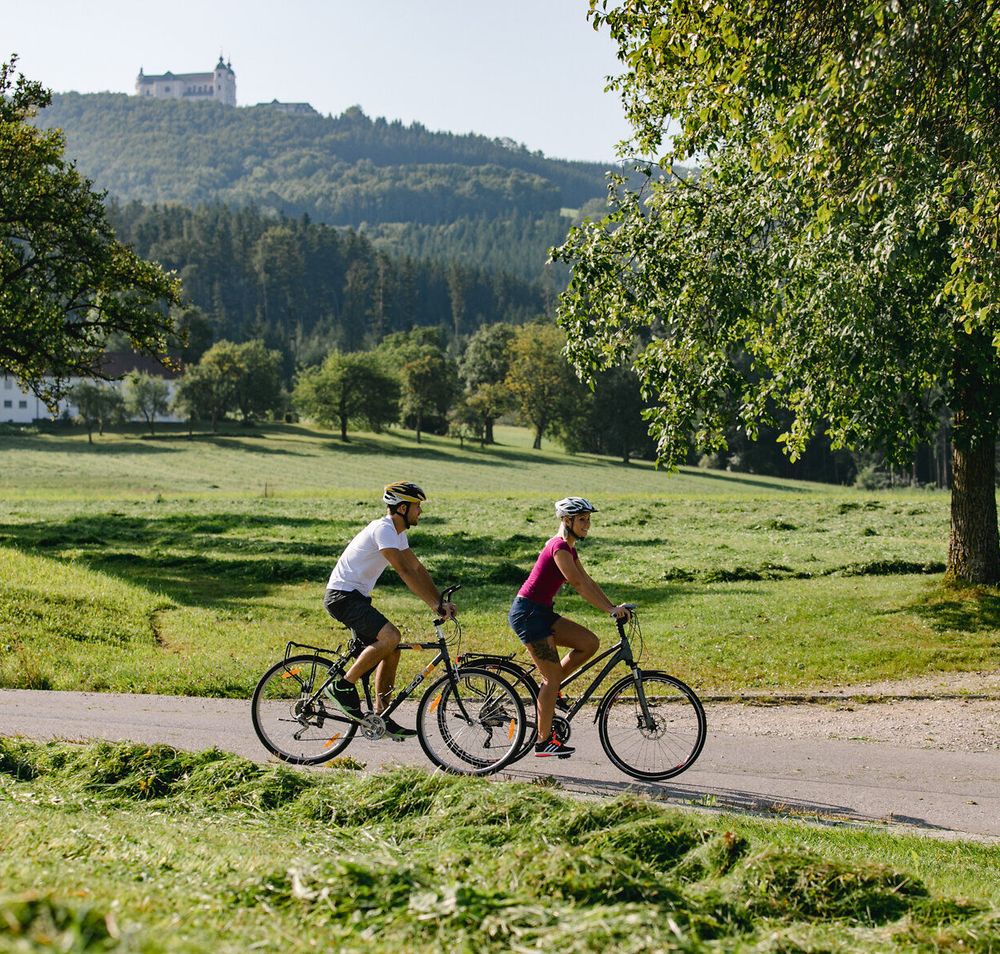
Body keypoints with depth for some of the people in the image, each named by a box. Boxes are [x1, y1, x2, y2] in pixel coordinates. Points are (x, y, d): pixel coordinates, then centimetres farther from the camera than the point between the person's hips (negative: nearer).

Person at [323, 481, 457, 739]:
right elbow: (404, 571, -28)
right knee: (390, 636, -26)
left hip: (356, 598, 10)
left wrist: (440, 602, 5)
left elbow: (417, 568, 16)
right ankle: (344, 686, -15)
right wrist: (435, 605, -30)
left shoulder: (397, 533, 14)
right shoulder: (383, 529, -19)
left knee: (391, 650, 7)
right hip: (342, 595, -10)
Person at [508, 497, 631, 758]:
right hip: (528, 613, -9)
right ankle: (544, 742, -1)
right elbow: (579, 585, -24)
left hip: (541, 613, 9)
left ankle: (547, 688, 10)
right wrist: (612, 610, -24)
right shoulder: (559, 547, -16)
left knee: (589, 643, 0)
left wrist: (614, 607, 4)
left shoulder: (568, 548, 14)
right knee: (554, 677, -7)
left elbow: (589, 583, 14)